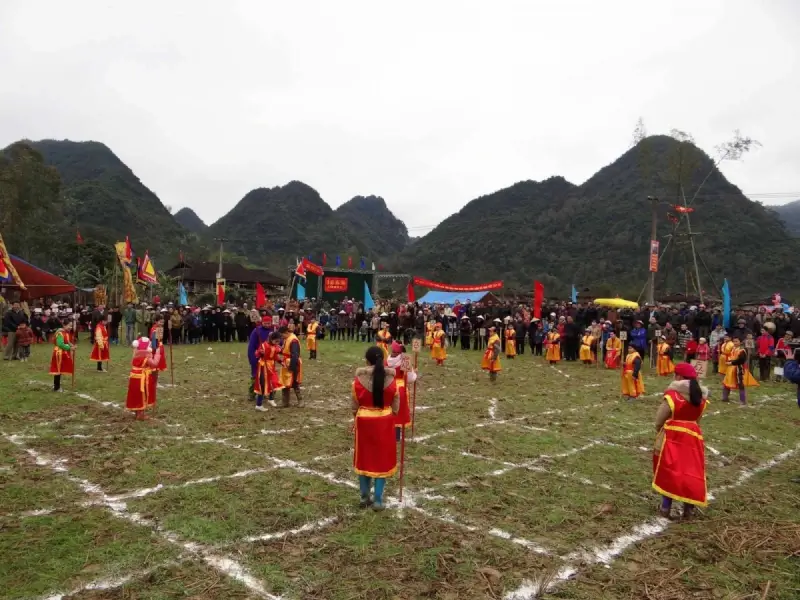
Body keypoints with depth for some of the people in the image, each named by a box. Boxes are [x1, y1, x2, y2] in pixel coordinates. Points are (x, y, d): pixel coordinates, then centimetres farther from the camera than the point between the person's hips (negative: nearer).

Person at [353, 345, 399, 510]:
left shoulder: (359, 379, -11)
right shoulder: (390, 379, -11)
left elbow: (355, 404, 0)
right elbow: (395, 405, -2)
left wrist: (355, 419, 17)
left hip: (364, 421, 0)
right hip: (384, 421, 0)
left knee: (364, 458, 16)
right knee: (382, 459, 10)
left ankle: (365, 497, 24)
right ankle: (378, 500, 13)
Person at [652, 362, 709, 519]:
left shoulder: (672, 394, -15)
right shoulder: (701, 396, 2)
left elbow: (660, 419, -8)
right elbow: (697, 417, 6)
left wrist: (659, 431, 11)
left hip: (672, 436, -4)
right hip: (693, 436, 4)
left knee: (669, 472, 7)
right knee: (691, 472, 12)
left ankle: (666, 508, 13)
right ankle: (689, 509, 18)